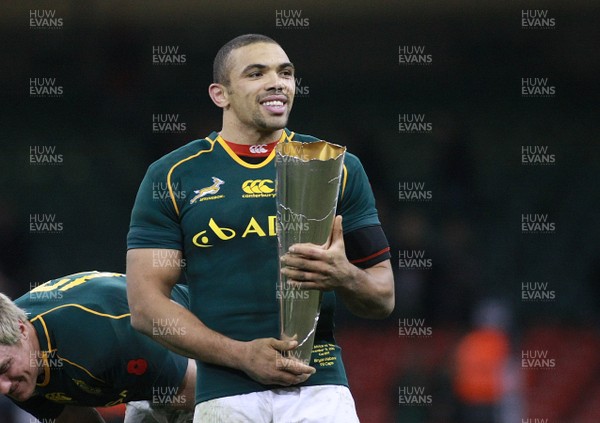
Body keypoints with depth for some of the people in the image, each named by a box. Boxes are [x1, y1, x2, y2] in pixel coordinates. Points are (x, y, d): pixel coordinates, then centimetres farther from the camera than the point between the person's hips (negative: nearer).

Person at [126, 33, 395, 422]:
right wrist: (242, 354, -11)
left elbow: (383, 299, 13)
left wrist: (343, 277, -11)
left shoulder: (337, 169, 13)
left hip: (320, 390, 1)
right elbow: (146, 306, 1)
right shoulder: (172, 177, 8)